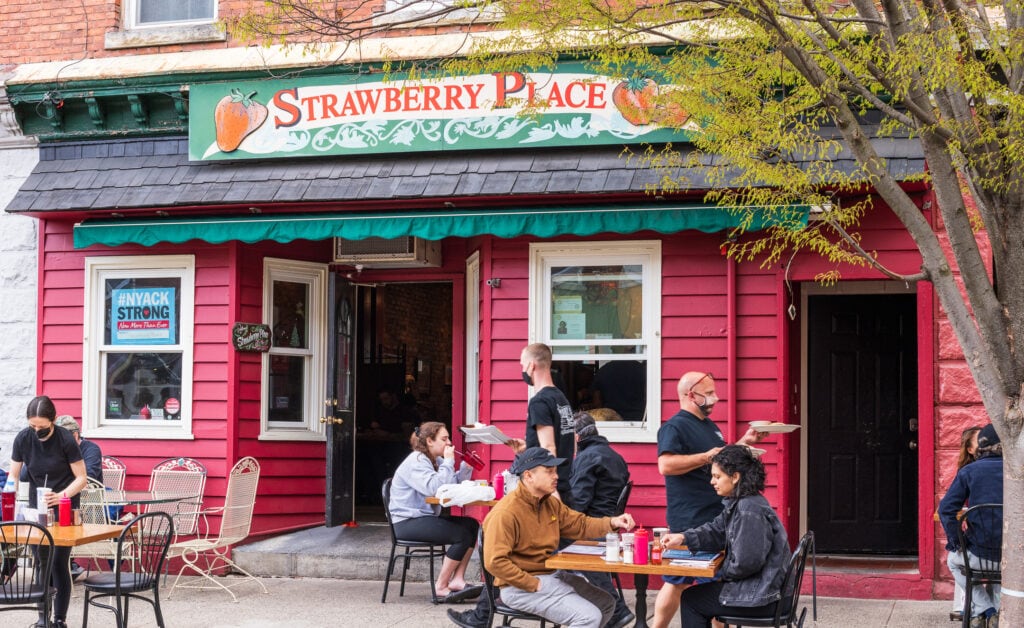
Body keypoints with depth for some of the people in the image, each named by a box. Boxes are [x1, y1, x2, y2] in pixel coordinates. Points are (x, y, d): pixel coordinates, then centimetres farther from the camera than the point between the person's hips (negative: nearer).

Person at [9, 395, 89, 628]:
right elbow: (14, 475, -1)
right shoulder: (23, 439, -9)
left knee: (59, 562, -7)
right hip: (36, 508, 3)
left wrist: (61, 495, -27)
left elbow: (81, 478, -12)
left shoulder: (66, 440, -17)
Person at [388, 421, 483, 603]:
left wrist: (466, 468, 0)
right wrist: (448, 462, -19)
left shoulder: (435, 460, 16)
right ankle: (441, 588, -14)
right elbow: (434, 488, -28)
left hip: (426, 517, 10)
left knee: (472, 525, -5)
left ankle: (457, 580, -8)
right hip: (407, 523, -10)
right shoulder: (416, 462, -14)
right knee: (462, 535, -21)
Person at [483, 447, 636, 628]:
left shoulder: (551, 503, 8)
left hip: (552, 575, 10)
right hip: (522, 587, -10)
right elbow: (495, 562, -26)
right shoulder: (505, 513, -21)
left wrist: (612, 522, -5)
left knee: (606, 604, 12)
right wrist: (535, 584, -23)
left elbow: (580, 524, 14)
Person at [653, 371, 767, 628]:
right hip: (690, 521, -9)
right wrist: (707, 457, -25)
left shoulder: (709, 425, 17)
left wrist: (744, 442, 14)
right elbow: (666, 465, -25)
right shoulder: (675, 427, -13)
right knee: (677, 582, -4)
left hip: (717, 516, 9)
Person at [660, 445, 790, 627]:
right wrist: (683, 538, -4)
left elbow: (746, 563, -26)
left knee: (690, 599, 7)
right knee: (700, 591, 27)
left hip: (760, 598, -10)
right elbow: (716, 531, 12)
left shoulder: (750, 511, -24)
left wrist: (721, 574, -8)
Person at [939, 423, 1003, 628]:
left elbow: (946, 509, -8)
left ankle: (982, 610, 20)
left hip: (978, 553, -2)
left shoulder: (968, 471, -2)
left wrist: (955, 542, 3)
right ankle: (997, 611, 26)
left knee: (953, 561, 34)